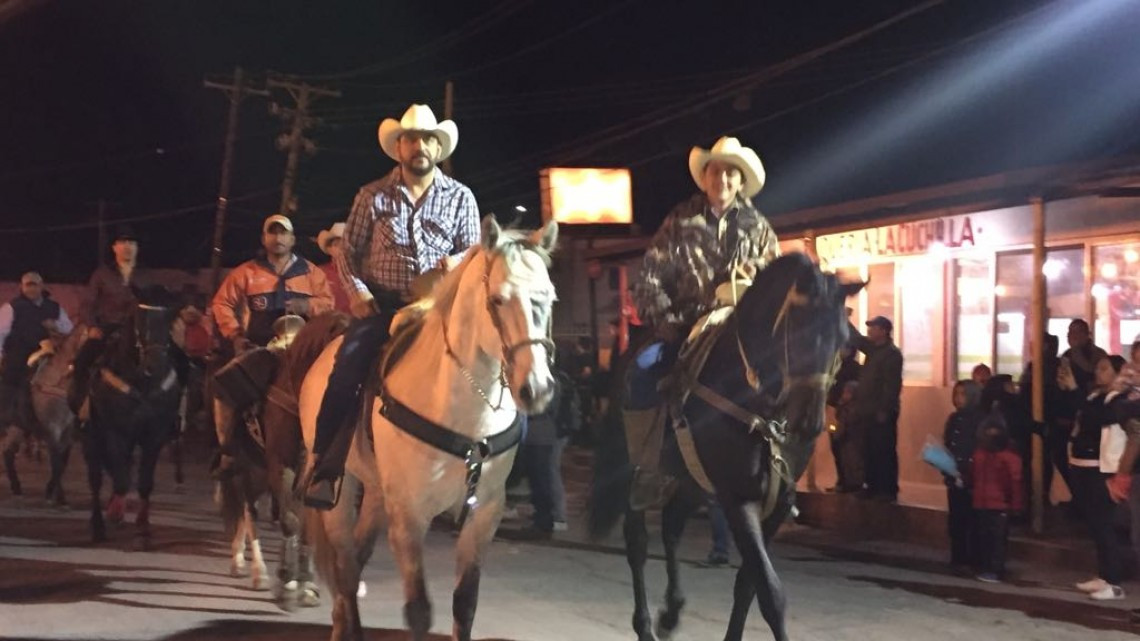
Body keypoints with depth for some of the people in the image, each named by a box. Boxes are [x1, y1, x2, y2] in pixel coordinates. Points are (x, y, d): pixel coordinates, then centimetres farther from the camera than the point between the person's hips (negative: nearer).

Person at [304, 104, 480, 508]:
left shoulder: (460, 197, 8)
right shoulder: (373, 196, 7)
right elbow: (348, 252, 9)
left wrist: (458, 262, -13)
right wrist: (357, 292, -8)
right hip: (382, 304, -1)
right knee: (348, 365, -25)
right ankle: (325, 461, -14)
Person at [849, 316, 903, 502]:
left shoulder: (892, 353, -13)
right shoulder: (873, 348, 14)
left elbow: (892, 385, -19)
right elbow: (855, 338, 25)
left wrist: (884, 410, -22)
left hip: (882, 412, -9)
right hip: (869, 411, 9)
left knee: (885, 452, -6)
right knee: (871, 452, 12)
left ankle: (889, 491, -3)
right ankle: (873, 487, 18)